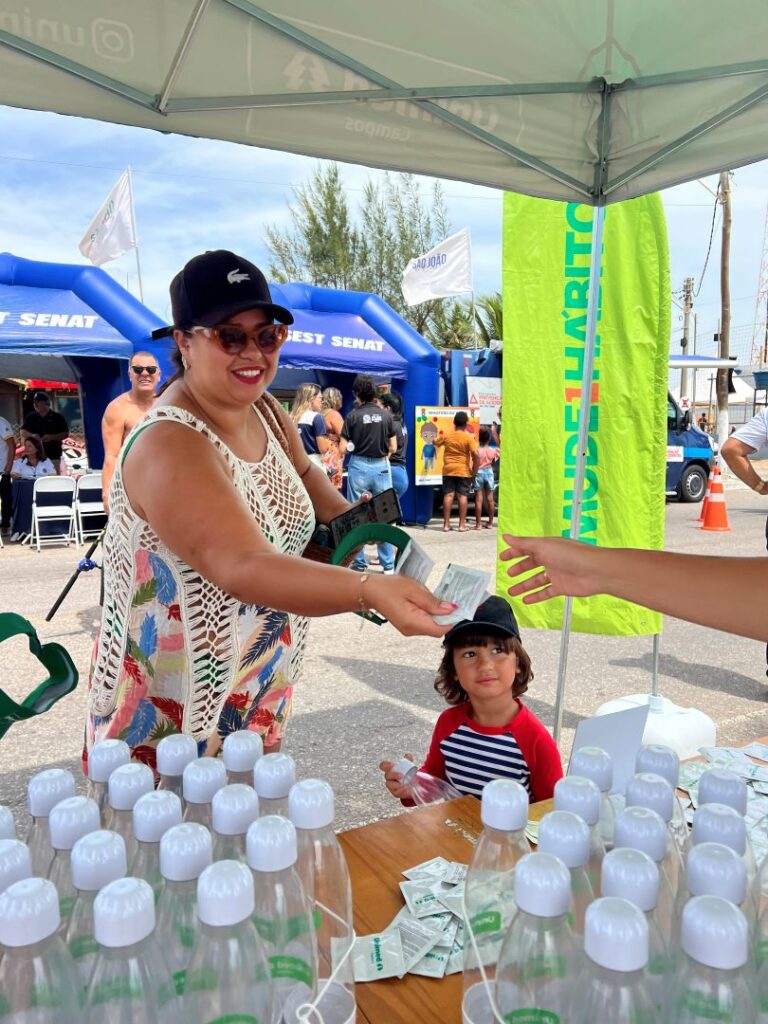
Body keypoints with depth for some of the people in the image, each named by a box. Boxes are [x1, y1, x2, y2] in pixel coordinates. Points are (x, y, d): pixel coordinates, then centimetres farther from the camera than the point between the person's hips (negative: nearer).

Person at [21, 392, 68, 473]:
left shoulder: (58, 417, 2)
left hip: (53, 455, -3)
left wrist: (52, 437, -18)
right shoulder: (31, 418, 11)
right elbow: (23, 432, 9)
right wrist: (32, 435, -13)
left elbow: (66, 434, -1)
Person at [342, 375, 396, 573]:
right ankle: (388, 564, 12)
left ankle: (359, 563, 12)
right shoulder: (385, 415, 0)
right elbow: (393, 448, 3)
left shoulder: (353, 416, -5)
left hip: (359, 466, -1)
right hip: (381, 467, 2)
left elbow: (344, 447, -7)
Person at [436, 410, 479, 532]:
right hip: (463, 470, -3)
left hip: (448, 469, 3)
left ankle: (446, 524, 3)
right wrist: (474, 469, -4)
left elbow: (436, 443, 21)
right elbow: (475, 454, -15)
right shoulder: (468, 437, -7)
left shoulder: (447, 435, 3)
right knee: (463, 496, 2)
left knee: (448, 495, 2)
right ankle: (462, 524, 2)